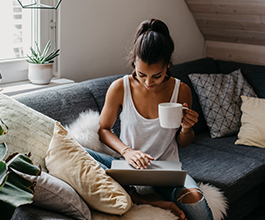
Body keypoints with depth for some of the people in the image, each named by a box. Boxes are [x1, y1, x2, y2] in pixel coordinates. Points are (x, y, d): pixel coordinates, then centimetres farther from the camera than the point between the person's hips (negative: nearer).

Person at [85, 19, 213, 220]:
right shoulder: (120, 88, -8)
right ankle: (150, 201, -28)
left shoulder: (181, 91, -6)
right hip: (129, 166, 2)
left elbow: (183, 143, 7)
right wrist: (126, 151, -15)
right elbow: (104, 128, 3)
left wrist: (186, 129, -17)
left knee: (194, 198, -36)